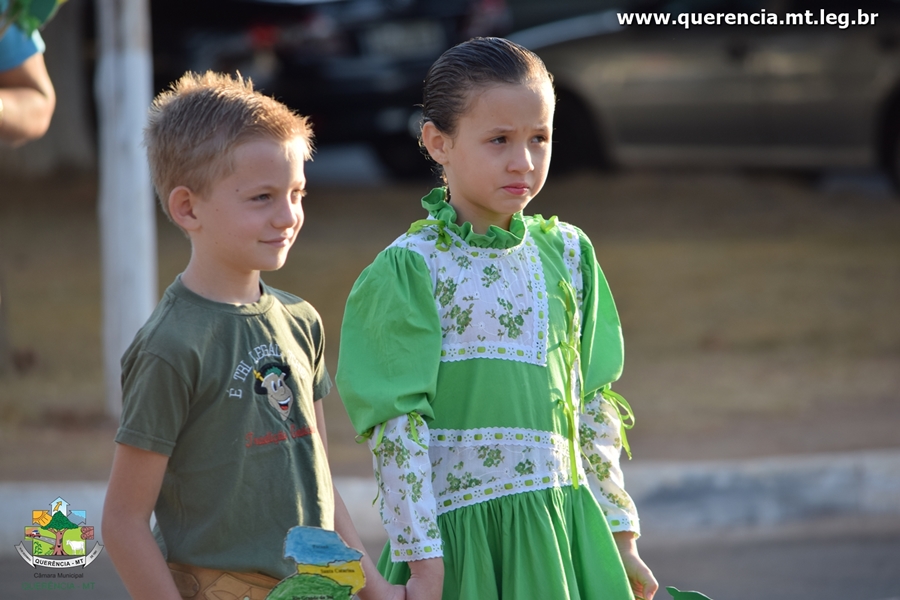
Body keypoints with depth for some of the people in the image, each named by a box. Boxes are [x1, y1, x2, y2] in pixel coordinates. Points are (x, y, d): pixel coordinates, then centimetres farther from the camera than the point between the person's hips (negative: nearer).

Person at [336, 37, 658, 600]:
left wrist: (622, 538, 14)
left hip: (567, 530, 5)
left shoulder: (567, 252, 8)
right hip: (461, 535, -4)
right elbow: (399, 428, -9)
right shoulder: (409, 269, -7)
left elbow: (594, 406, 13)